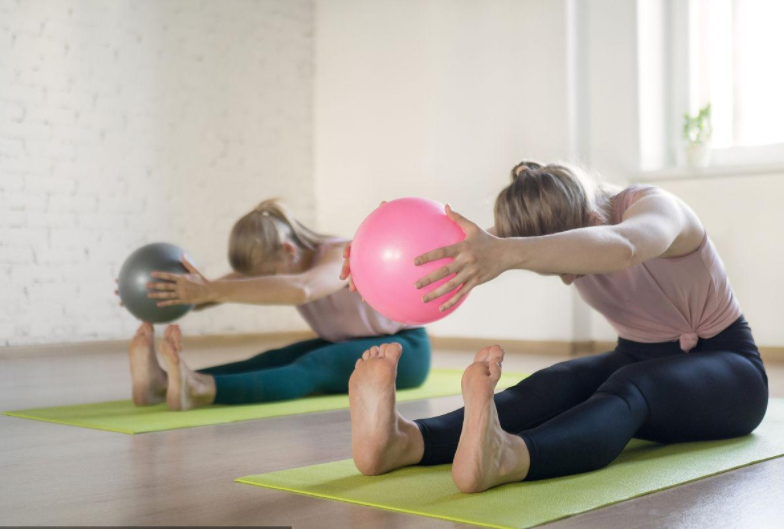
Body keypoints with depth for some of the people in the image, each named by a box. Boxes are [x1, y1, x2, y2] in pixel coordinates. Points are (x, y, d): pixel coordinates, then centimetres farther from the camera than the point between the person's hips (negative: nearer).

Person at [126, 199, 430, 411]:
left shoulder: (343, 255, -29)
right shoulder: (277, 263, -5)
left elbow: (300, 289, -50)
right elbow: (227, 287, -18)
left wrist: (210, 291, -57)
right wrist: (168, 294, -37)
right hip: (346, 344, 8)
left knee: (312, 367, -36)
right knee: (273, 360, -22)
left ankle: (200, 390, -60)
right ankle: (164, 383, -43)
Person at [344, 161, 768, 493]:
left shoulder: (655, 208, -26)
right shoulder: (551, 226, -9)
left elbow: (621, 247, -52)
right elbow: (466, 243, -27)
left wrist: (507, 253, -68)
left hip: (725, 373, -5)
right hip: (636, 361, 5)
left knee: (629, 388, -38)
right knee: (555, 386, -28)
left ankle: (502, 458, -68)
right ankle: (403, 441, -54)